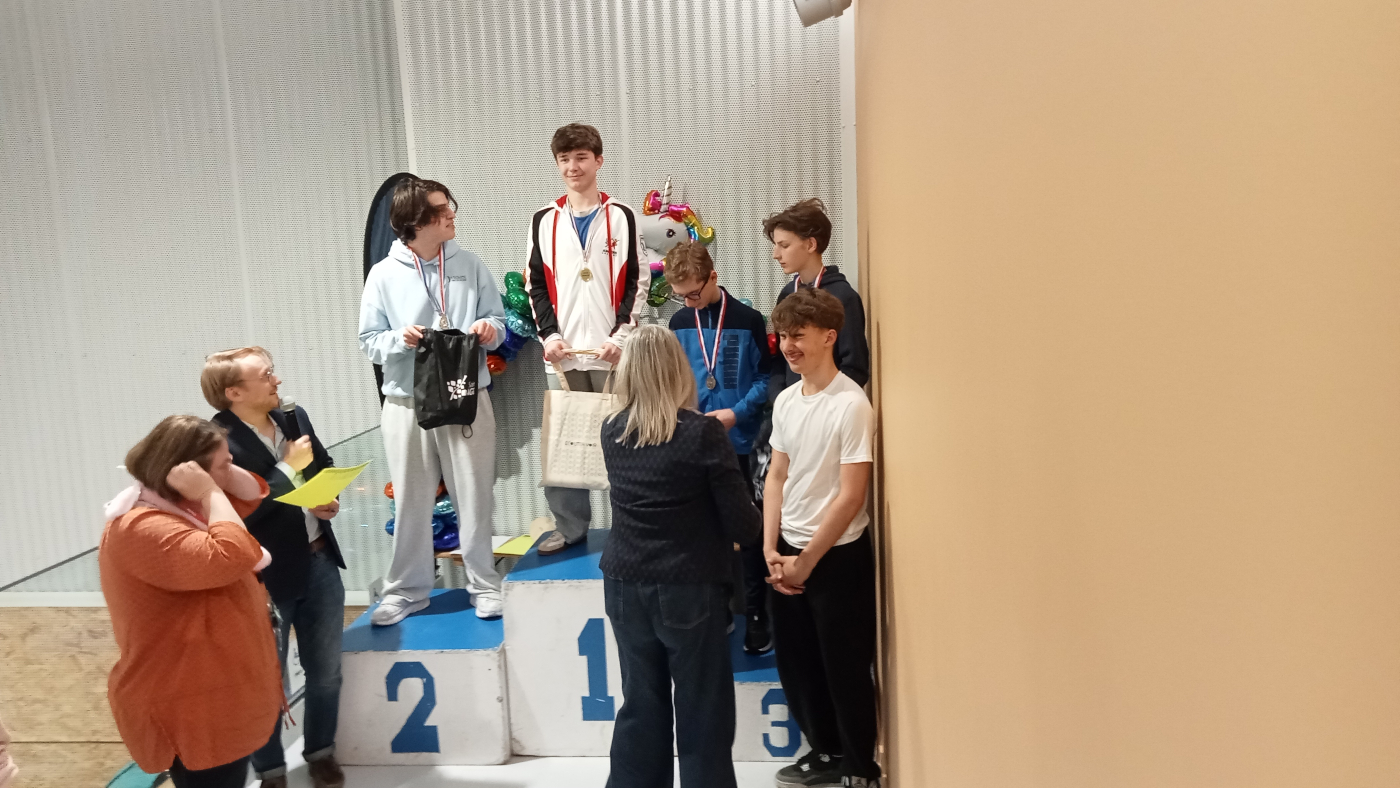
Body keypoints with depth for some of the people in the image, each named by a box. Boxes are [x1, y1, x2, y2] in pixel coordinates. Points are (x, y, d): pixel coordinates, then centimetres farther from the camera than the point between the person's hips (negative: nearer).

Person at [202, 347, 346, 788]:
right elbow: (240, 512, -26)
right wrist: (289, 469, -21)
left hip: (319, 563, 6)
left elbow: (327, 468, 15)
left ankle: (321, 753, 40)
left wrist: (327, 500, -4)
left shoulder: (295, 418, 1)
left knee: (325, 671, 19)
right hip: (264, 579, -6)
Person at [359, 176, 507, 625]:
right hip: (407, 404, 0)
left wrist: (490, 329, -14)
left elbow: (497, 320, 8)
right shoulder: (383, 275, -1)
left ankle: (483, 582, 20)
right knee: (411, 501, 8)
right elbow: (369, 342, 1)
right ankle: (407, 589, 22)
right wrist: (399, 339, -19)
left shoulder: (469, 265, 4)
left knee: (475, 496, 6)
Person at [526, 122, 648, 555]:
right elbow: (536, 284, 10)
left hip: (612, 352, -2)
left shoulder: (622, 217, 6)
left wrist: (622, 335, -10)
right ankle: (570, 524, 16)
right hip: (563, 353, 2)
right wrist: (549, 335, -4)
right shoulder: (544, 220, 10)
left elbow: (638, 282, 2)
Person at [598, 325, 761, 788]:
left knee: (640, 706, 17)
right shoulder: (703, 433, -14)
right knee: (702, 713, 9)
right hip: (690, 589, -4)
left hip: (625, 586, 5)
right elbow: (743, 524, -13)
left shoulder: (610, 432, 0)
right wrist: (752, 531, 9)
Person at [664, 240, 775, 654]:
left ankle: (756, 616, 15)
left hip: (738, 442, -3)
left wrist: (737, 413, -16)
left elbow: (765, 378, -3)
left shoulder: (748, 320, -5)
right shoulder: (679, 323, 7)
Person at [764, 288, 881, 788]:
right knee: (795, 662, 15)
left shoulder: (851, 404, -17)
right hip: (789, 553, 6)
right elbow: (776, 477, 9)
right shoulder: (785, 400, 4)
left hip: (837, 555, -6)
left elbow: (850, 495, -17)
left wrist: (805, 562, -13)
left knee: (844, 668, 7)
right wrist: (771, 549, 0)